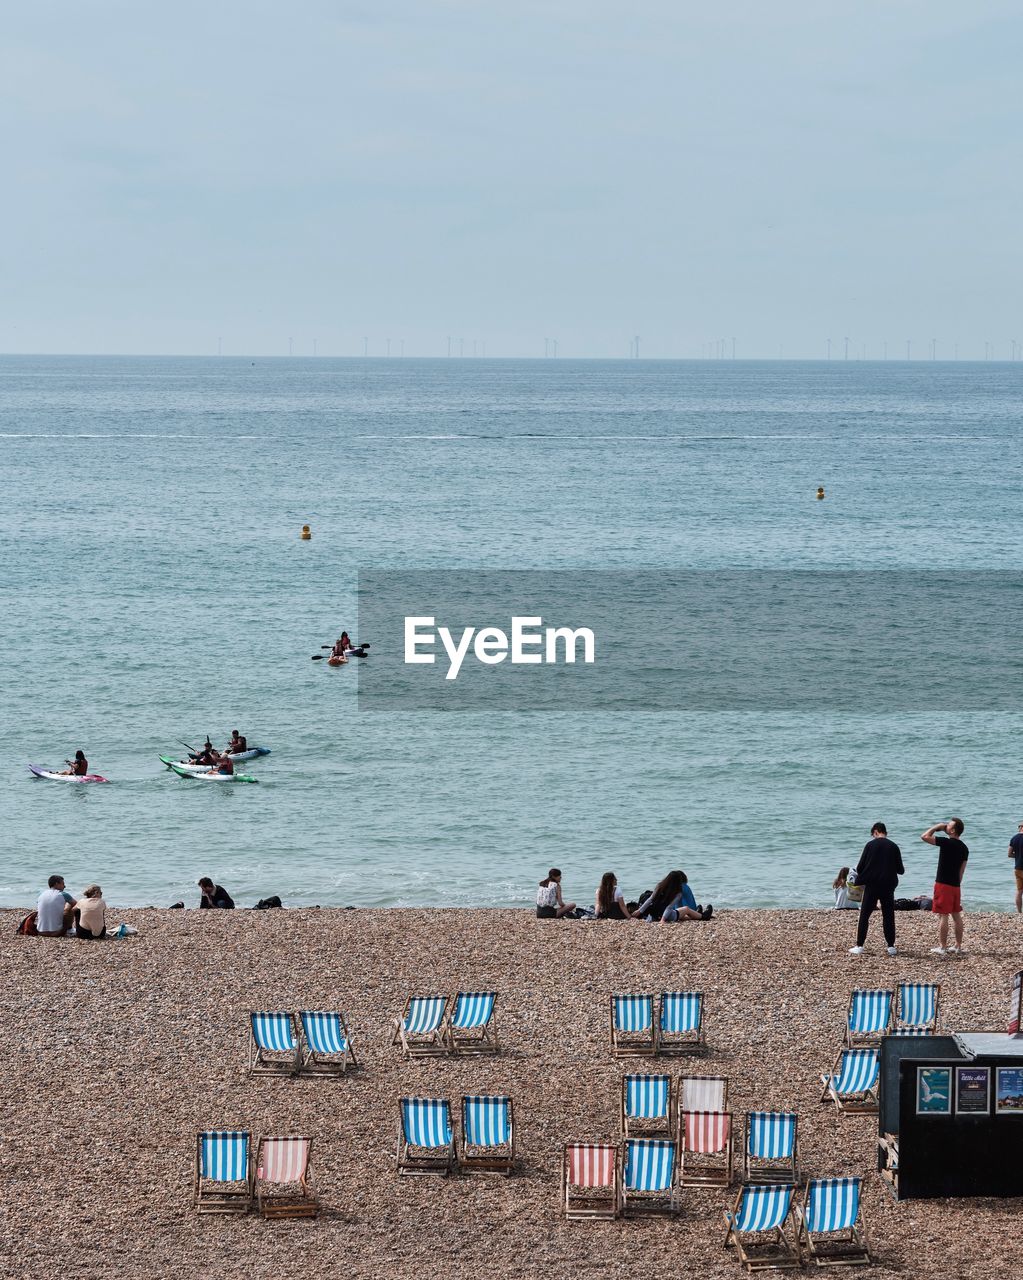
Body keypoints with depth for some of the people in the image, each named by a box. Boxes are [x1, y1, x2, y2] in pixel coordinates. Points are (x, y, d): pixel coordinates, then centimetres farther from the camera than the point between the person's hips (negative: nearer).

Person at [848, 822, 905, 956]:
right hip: (888, 886, 2)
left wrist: (860, 878, 17)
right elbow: (900, 870, 4)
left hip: (872, 885, -2)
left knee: (864, 916, 3)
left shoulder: (870, 845, -5)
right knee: (888, 916, 9)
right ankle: (891, 946, 7)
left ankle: (859, 946, -2)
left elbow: (860, 867, -4)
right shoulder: (894, 847, 1)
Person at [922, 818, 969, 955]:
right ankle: (958, 946, 16)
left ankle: (942, 947, -3)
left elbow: (925, 837, -17)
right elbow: (962, 870, 13)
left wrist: (937, 827, -3)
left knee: (943, 916, -5)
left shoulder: (946, 842, -15)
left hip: (943, 884, -7)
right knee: (956, 915, 12)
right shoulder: (964, 848, 9)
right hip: (955, 885, 7)